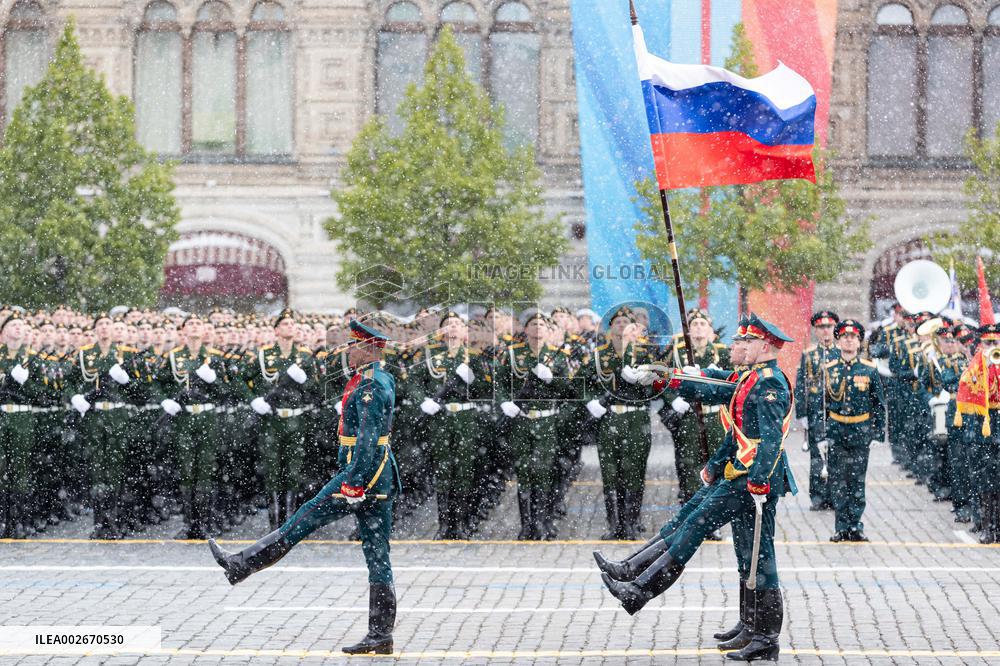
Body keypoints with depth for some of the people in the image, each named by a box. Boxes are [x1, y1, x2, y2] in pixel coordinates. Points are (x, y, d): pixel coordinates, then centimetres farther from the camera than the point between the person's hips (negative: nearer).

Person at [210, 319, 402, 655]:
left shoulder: (371, 386, -14)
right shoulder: (379, 381, 19)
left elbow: (368, 438, -21)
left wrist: (353, 483, -24)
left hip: (364, 473, -10)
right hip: (380, 480, 10)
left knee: (304, 520, 0)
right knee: (377, 555, 6)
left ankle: (241, 565, 8)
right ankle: (380, 635, 5)